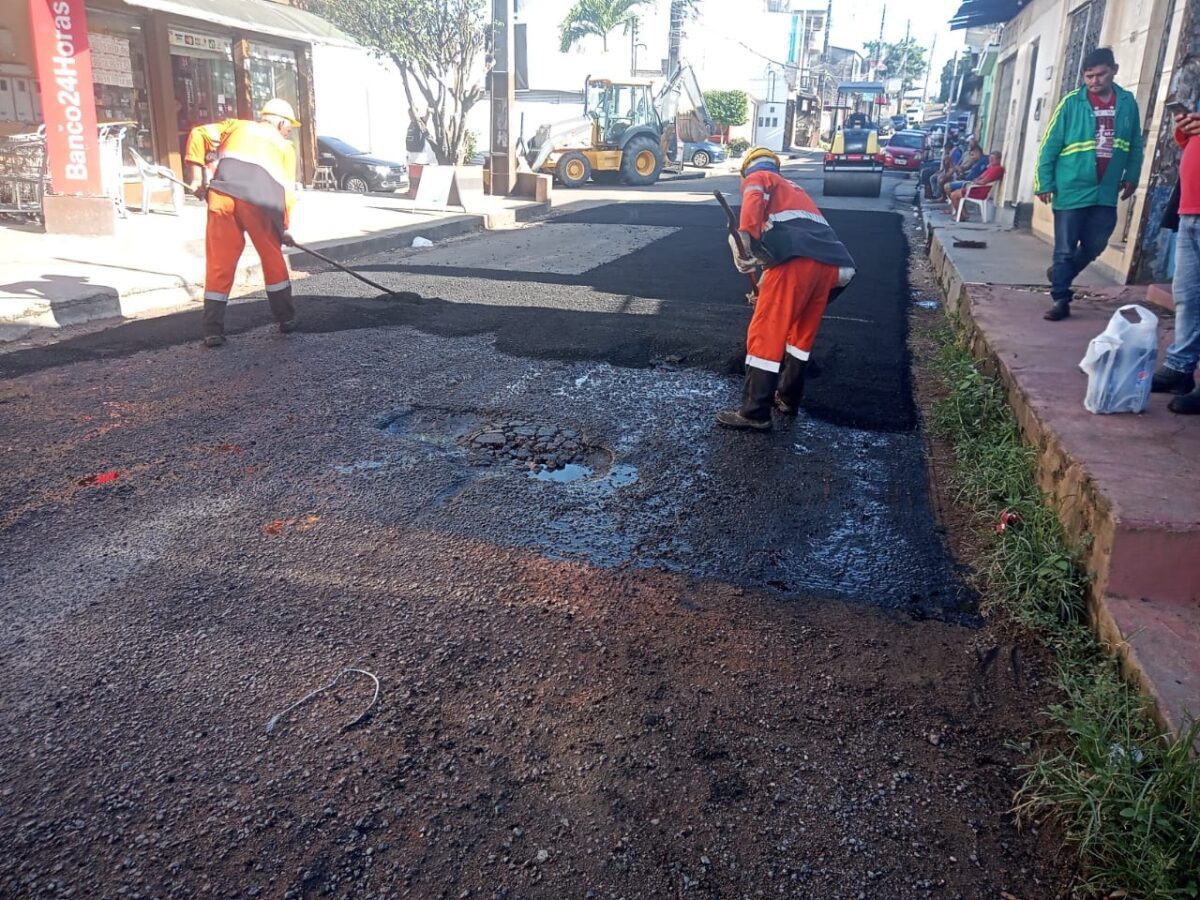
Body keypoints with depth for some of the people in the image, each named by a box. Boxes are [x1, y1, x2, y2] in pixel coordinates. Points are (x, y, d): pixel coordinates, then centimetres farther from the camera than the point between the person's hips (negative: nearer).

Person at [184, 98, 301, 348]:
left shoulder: (236, 125, 29)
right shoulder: (285, 146, 25)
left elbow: (199, 135, 16)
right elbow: (287, 191, 15)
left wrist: (196, 179, 16)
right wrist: (285, 228, 20)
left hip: (222, 194, 2)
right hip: (260, 200, -1)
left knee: (219, 263, 6)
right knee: (273, 259, 16)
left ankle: (213, 330, 7)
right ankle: (286, 319, 23)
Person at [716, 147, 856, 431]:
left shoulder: (757, 178, 19)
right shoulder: (794, 190, 40)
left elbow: (753, 201, -6)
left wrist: (744, 239, -19)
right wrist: (768, 280, 56)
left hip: (797, 260, -7)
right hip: (830, 263, 7)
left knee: (765, 334, -1)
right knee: (803, 333, 22)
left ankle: (755, 412, 0)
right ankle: (788, 398, 32)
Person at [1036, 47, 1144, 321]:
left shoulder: (1127, 102, 5)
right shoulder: (1072, 102, -6)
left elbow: (1136, 145, 14)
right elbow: (1049, 145, -5)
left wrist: (1131, 177, 11)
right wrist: (1044, 183, -8)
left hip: (1106, 193, 4)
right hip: (1071, 191, -4)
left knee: (1094, 247, 11)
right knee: (1065, 249, 1)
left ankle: (1060, 274, 35)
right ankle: (1061, 300, 11)